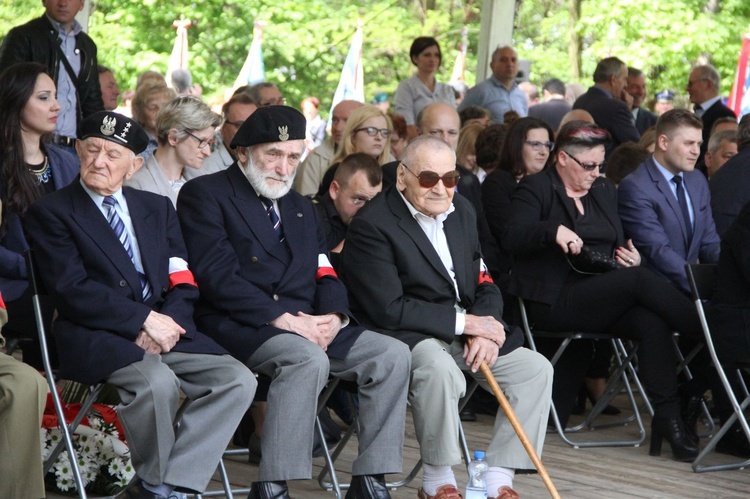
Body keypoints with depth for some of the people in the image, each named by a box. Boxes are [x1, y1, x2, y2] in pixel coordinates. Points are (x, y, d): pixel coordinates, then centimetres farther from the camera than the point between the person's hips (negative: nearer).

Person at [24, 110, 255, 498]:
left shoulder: (157, 208, 20)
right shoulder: (51, 212, 3)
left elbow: (182, 283, 12)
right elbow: (72, 289, -9)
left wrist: (168, 321, -11)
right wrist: (144, 318, -16)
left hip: (164, 330, 6)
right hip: (96, 336, -6)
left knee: (238, 381, -18)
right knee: (158, 382, -35)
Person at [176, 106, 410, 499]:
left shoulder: (302, 209, 26)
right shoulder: (205, 194, 1)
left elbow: (326, 275, 17)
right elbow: (217, 276, -11)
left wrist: (334, 317, -7)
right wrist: (282, 318, -19)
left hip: (310, 324, 7)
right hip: (241, 327, -7)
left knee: (392, 354, -12)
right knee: (308, 358, -36)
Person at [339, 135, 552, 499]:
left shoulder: (461, 211, 11)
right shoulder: (372, 225, -14)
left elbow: (485, 285, 12)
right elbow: (389, 310, -22)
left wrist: (485, 329, -11)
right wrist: (464, 322, -20)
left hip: (468, 333, 8)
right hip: (407, 338, -7)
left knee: (535, 369, -6)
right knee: (438, 367, -37)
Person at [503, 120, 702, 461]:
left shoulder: (604, 191, 24)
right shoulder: (536, 188, 4)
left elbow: (620, 245, 27)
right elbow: (512, 238, -10)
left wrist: (630, 257, 2)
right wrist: (554, 231, -28)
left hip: (604, 298, 6)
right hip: (555, 302, -6)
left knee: (653, 323, -27)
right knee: (640, 280, -29)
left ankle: (667, 419, -31)